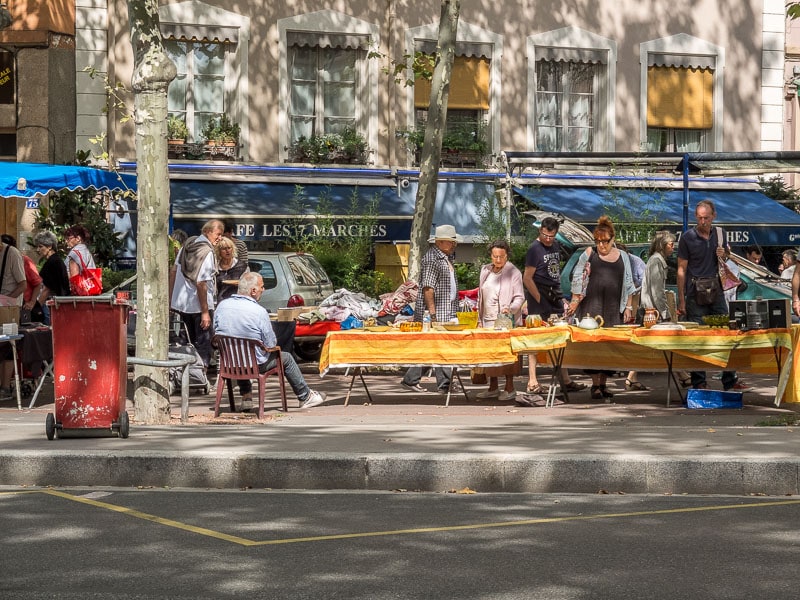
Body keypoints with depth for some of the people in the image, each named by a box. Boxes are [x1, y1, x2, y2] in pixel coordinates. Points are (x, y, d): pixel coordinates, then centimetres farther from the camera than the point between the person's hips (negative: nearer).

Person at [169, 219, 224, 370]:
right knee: (205, 346, -1)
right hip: (199, 305, -9)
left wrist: (171, 297, 19)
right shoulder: (207, 252, -19)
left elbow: (174, 270, 12)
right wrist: (205, 312, -21)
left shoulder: (188, 244, 7)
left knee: (194, 342, 21)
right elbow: (201, 283, -23)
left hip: (181, 302, 9)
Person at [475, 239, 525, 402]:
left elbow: (519, 297, -6)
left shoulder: (513, 272, -4)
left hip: (506, 320, -5)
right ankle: (493, 388, 13)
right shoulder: (486, 270, 13)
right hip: (488, 320, 5)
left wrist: (510, 308, -25)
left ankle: (509, 388, -2)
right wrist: (480, 318, 16)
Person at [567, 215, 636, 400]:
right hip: (592, 306, -2)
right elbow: (578, 279, 6)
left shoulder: (622, 256, 12)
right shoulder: (589, 254, 6)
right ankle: (595, 385, -4)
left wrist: (628, 307, 9)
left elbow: (628, 284, 15)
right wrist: (574, 302, -3)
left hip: (614, 308, 2)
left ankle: (604, 383, 9)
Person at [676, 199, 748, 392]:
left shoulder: (719, 234, 8)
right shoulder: (688, 238, -5)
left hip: (716, 291, 4)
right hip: (695, 294, -4)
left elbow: (727, 258, 23)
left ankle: (730, 381, 9)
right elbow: (681, 269, -4)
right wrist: (681, 300, -8)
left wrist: (724, 255, -3)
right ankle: (699, 382, 5)